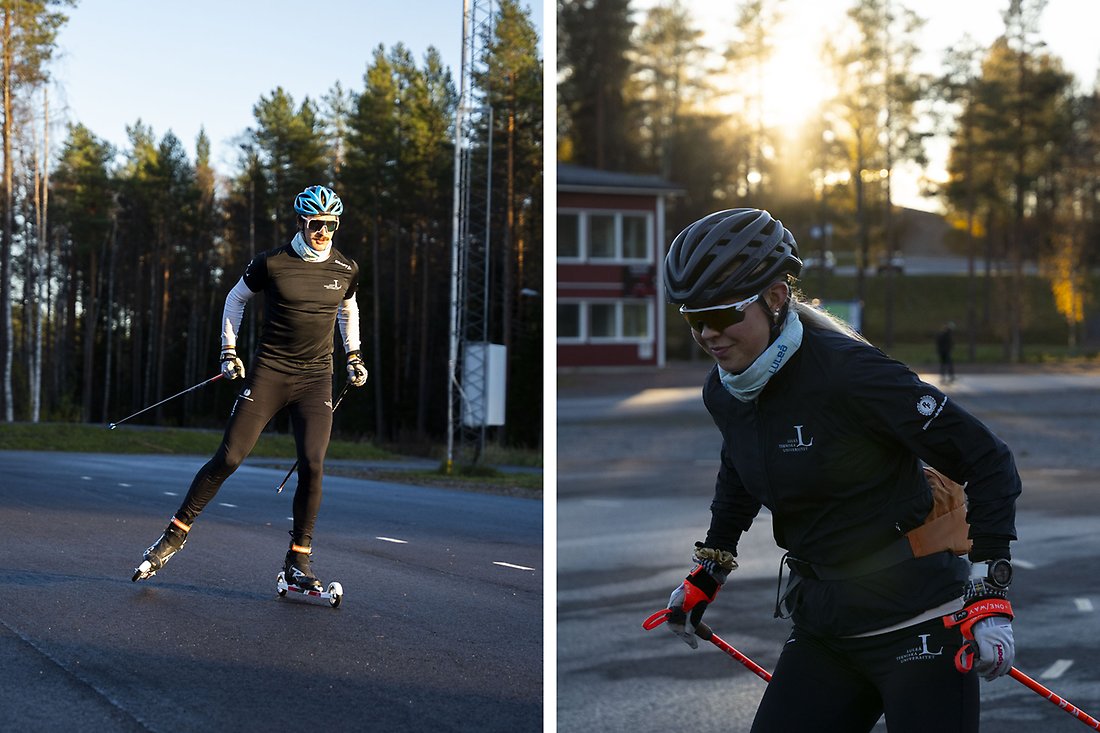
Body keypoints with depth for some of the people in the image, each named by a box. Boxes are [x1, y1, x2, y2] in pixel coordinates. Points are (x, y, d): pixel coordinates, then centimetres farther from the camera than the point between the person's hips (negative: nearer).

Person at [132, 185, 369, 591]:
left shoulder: (345, 269, 3)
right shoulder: (272, 263, -6)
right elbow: (235, 298, 10)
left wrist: (354, 356, 17)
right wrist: (229, 352, 5)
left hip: (315, 379, 2)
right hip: (268, 373, -2)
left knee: (312, 466, -13)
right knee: (229, 458, -6)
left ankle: (298, 560, 0)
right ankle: (176, 532, 11)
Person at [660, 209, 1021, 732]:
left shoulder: (846, 370, -21)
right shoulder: (722, 394, 1)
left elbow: (988, 461, -16)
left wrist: (990, 591, -20)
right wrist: (708, 571, 26)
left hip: (918, 627, -6)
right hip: (823, 633, 7)